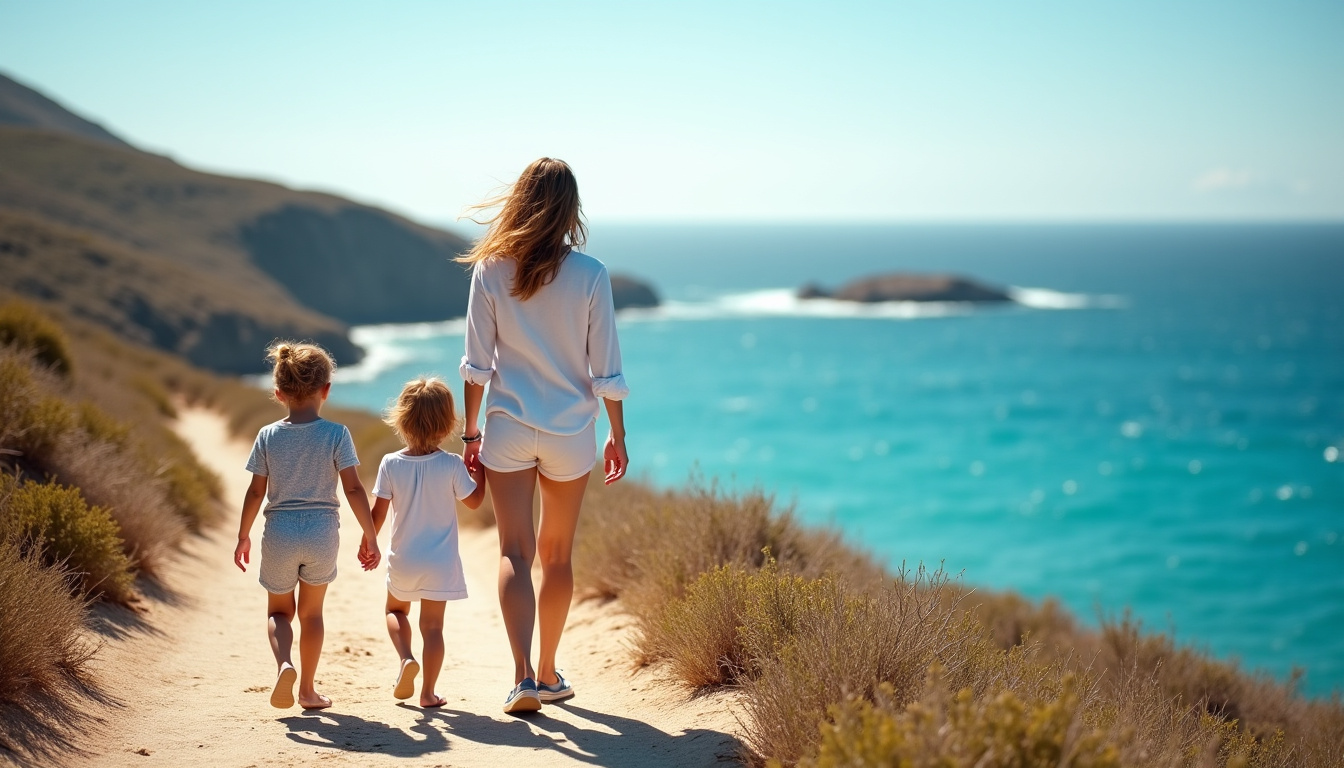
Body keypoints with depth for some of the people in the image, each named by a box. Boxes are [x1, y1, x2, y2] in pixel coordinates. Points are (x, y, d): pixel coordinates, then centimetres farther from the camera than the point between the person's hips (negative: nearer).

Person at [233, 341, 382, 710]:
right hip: (322, 534, 0)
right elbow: (353, 489, -9)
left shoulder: (268, 436, -2)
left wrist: (243, 536, 13)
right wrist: (370, 537, -2)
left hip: (279, 534, 0)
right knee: (311, 612, 17)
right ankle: (307, 690, 21)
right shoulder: (336, 434, -7)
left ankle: (284, 664, -10)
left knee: (279, 611, 18)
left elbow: (256, 492, 0)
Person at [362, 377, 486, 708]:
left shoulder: (391, 464, -11)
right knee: (432, 625, 7)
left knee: (396, 610, 24)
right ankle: (428, 692, 8)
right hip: (441, 562, -1)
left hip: (402, 559, 1)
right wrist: (478, 468, 13)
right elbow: (474, 500, 1)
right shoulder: (452, 465, -13)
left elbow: (378, 513, -5)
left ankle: (406, 658, 1)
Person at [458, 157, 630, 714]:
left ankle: (523, 675, -14)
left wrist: (470, 431, 7)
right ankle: (547, 673, 26)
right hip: (570, 434, 1)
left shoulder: (490, 270, -6)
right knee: (557, 554, 15)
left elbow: (477, 363, -3)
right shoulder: (590, 275, -8)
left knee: (514, 552, 1)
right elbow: (606, 369, -4)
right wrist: (618, 437, 7)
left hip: (508, 428, 0)